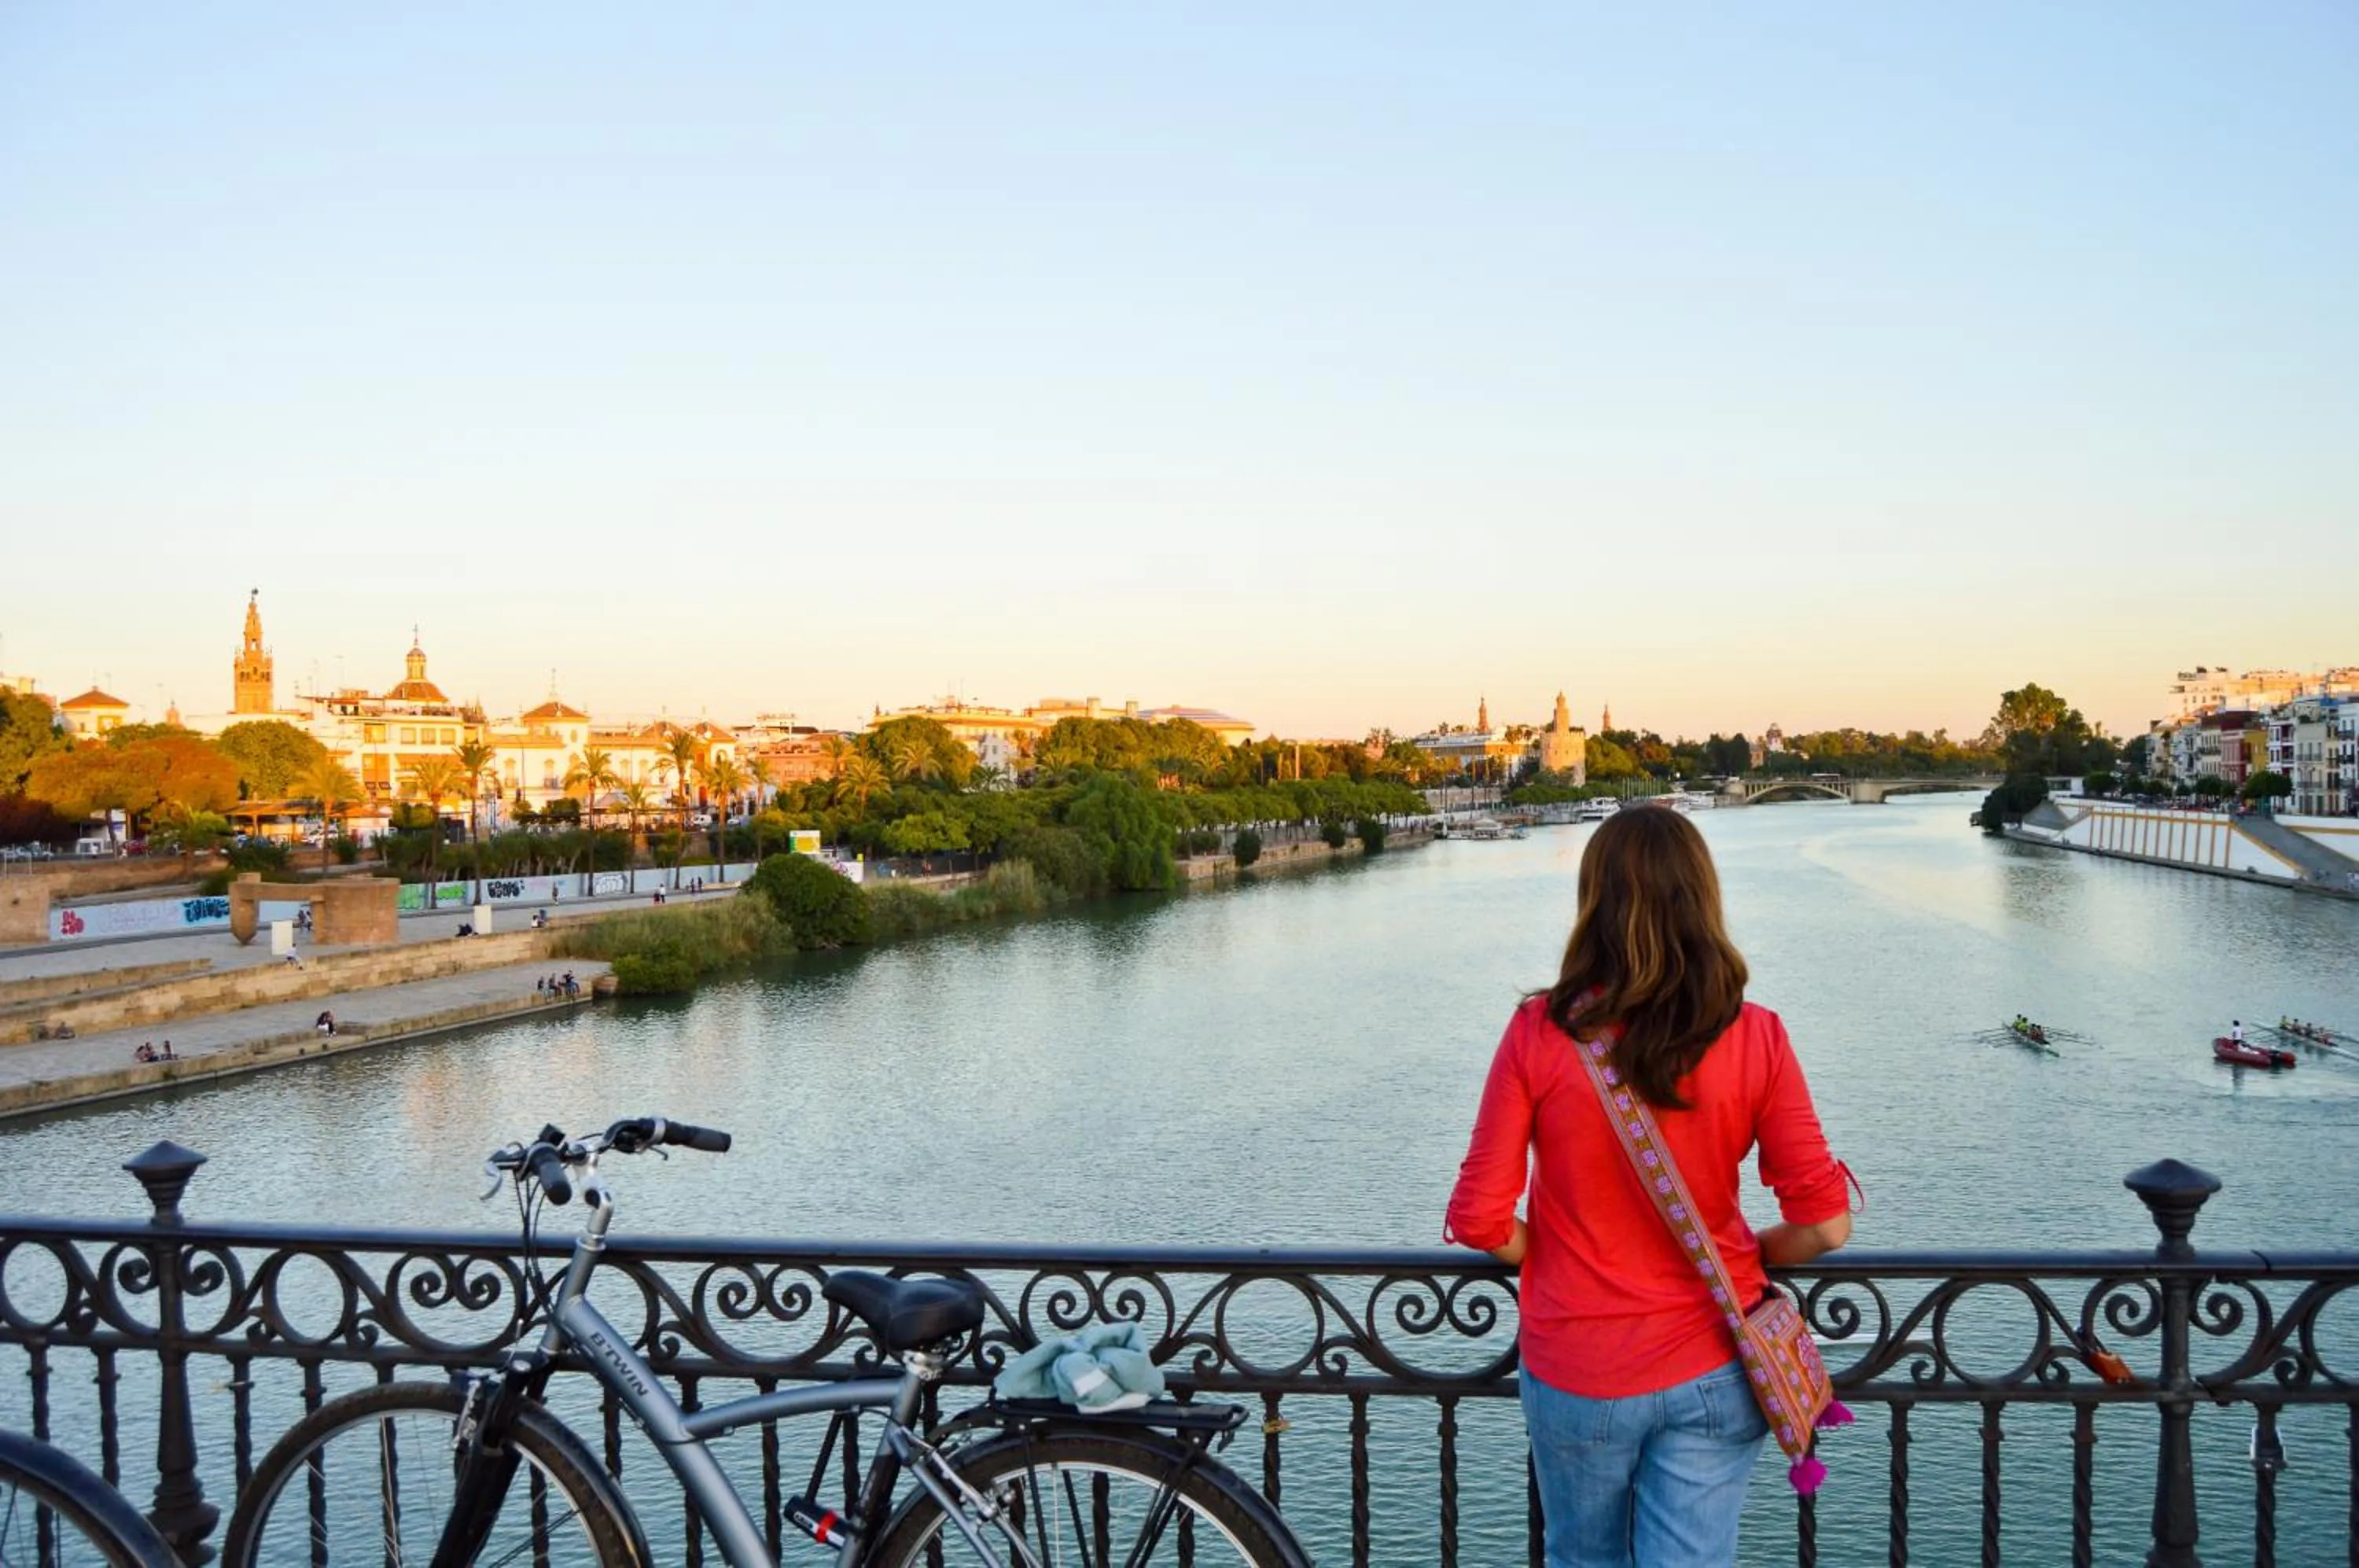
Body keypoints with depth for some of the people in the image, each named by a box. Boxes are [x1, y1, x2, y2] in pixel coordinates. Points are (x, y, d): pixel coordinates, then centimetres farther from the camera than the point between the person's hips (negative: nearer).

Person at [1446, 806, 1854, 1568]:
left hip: (1574, 1375, 0)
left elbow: (1479, 1220, -13)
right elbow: (1825, 1224, -9)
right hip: (1709, 1370, 0)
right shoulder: (1755, 1038, -12)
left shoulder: (1539, 1032, -14)